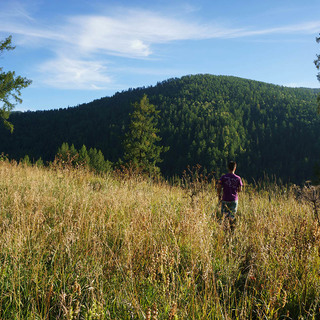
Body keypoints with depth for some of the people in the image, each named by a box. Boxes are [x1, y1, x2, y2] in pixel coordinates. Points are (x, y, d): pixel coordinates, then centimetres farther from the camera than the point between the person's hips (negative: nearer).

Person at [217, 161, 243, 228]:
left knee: (224, 213, 13)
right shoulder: (238, 178, -3)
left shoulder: (223, 177, -5)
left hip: (225, 199, -1)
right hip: (234, 200, 1)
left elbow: (218, 188, -6)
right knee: (232, 215, 9)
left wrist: (219, 196, 9)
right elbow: (240, 189, 2)